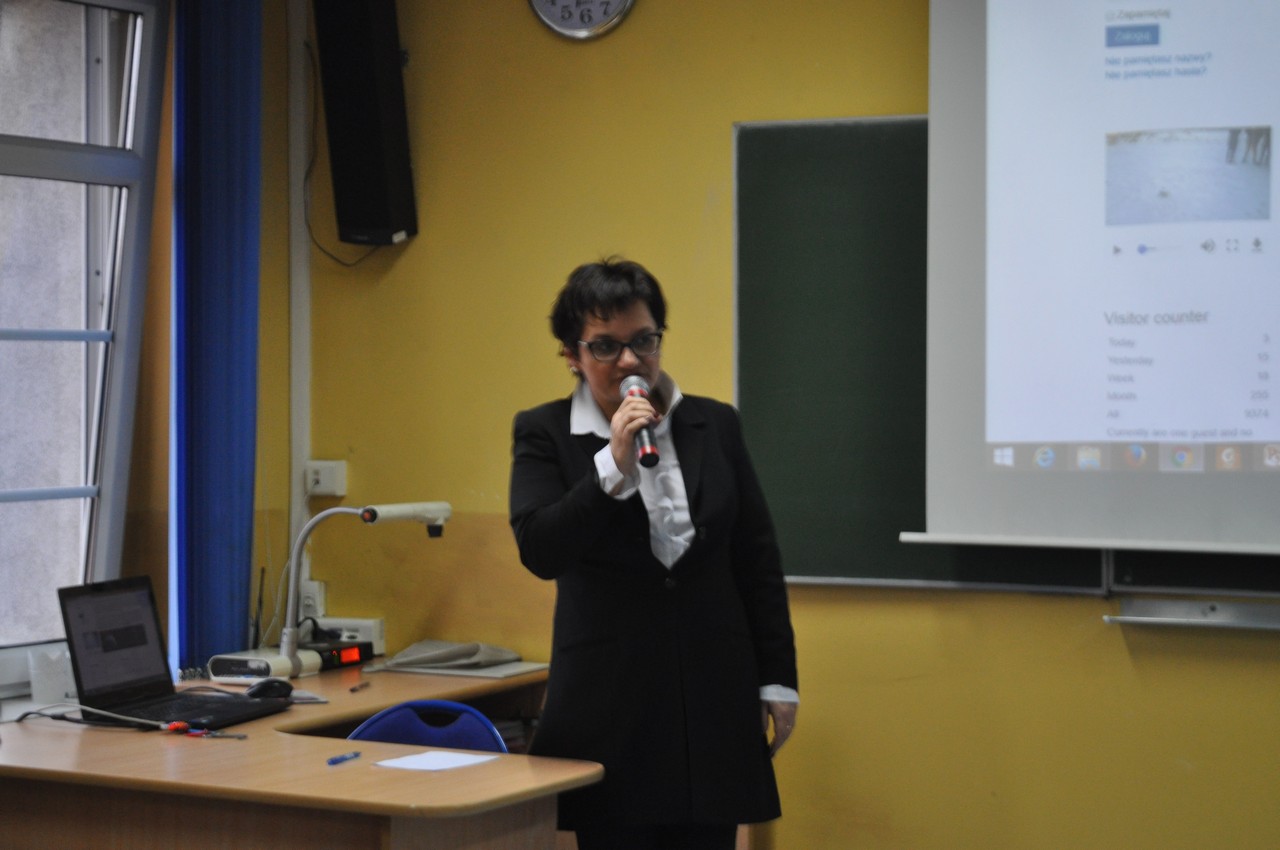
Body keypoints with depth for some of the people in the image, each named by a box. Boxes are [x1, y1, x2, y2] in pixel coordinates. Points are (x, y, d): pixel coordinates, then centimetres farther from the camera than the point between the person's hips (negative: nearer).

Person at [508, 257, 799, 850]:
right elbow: (539, 551, -13)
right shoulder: (544, 434, 0)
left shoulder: (715, 425, 7)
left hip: (713, 696, 2)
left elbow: (759, 562, 9)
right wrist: (613, 466, -21)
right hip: (610, 700, -2)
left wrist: (778, 679, 8)